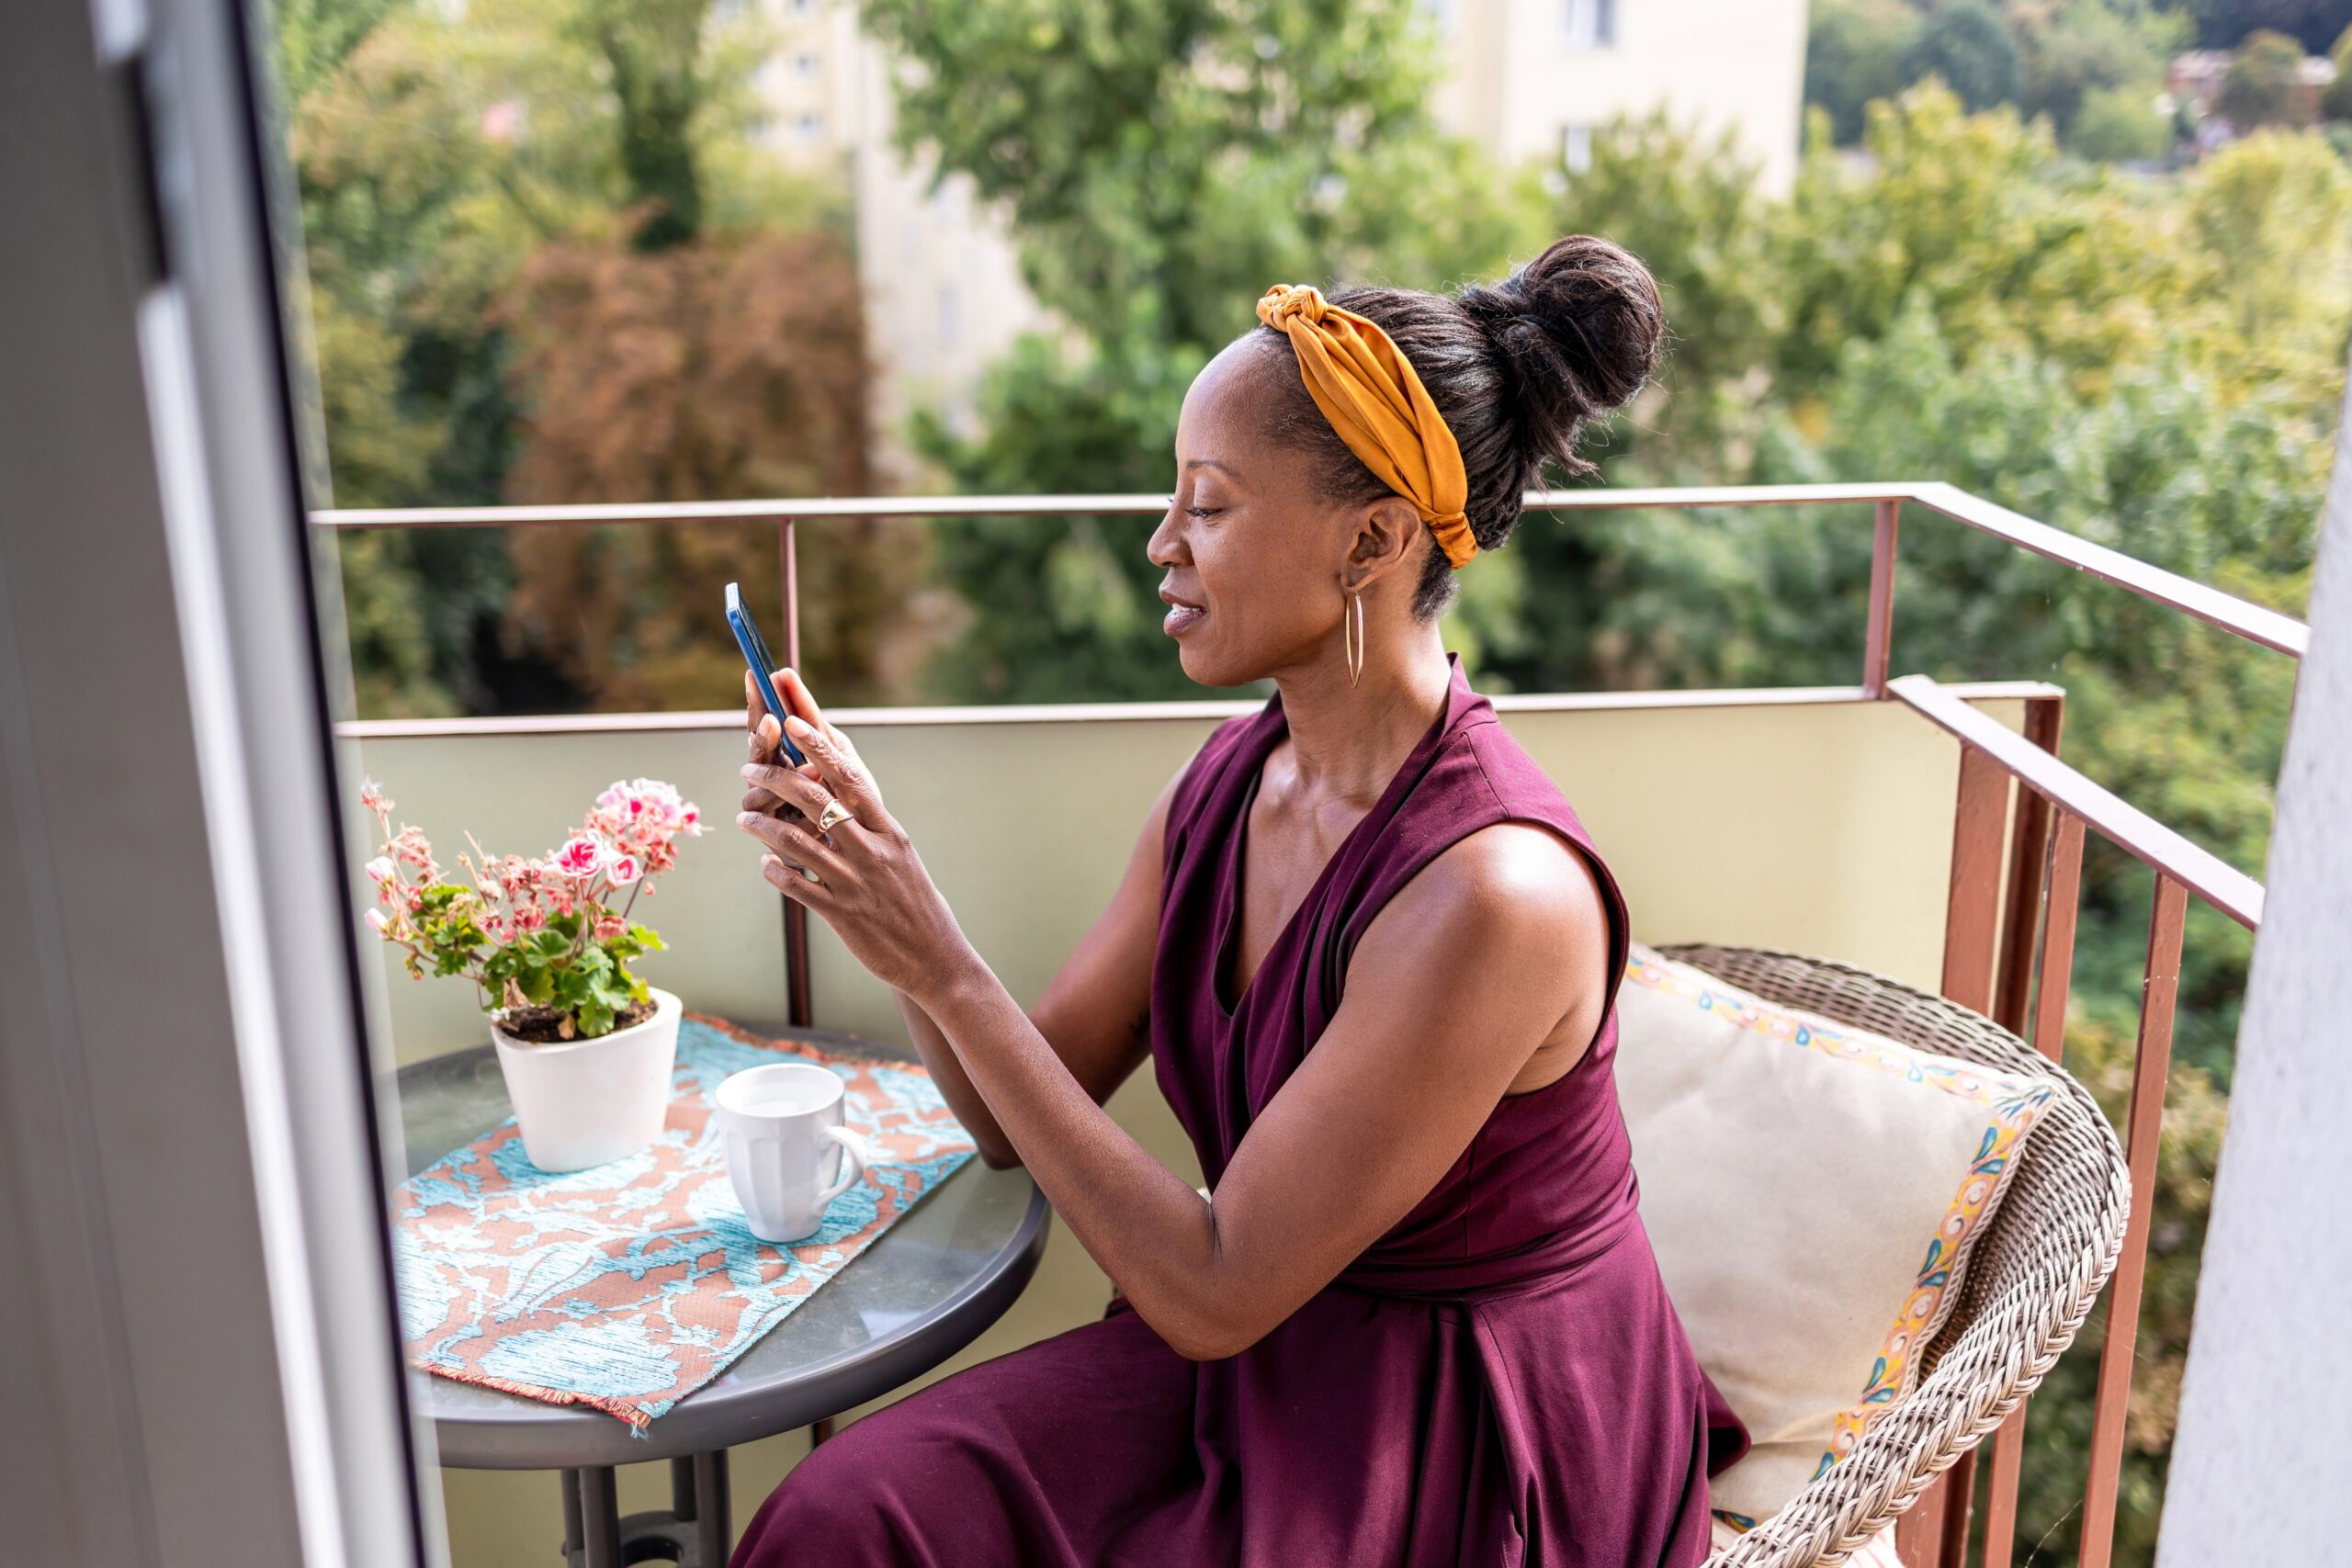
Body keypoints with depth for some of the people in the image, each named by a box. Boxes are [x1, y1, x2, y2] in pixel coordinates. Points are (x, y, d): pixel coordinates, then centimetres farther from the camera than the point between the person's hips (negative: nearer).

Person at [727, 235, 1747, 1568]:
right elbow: (1017, 1120, 3)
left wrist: (947, 971, -25)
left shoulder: (1492, 892, -28)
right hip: (1267, 1357, 6)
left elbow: (1211, 1291, -23)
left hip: (1476, 1455, -6)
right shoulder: (1230, 784, -4)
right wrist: (872, 879, -11)